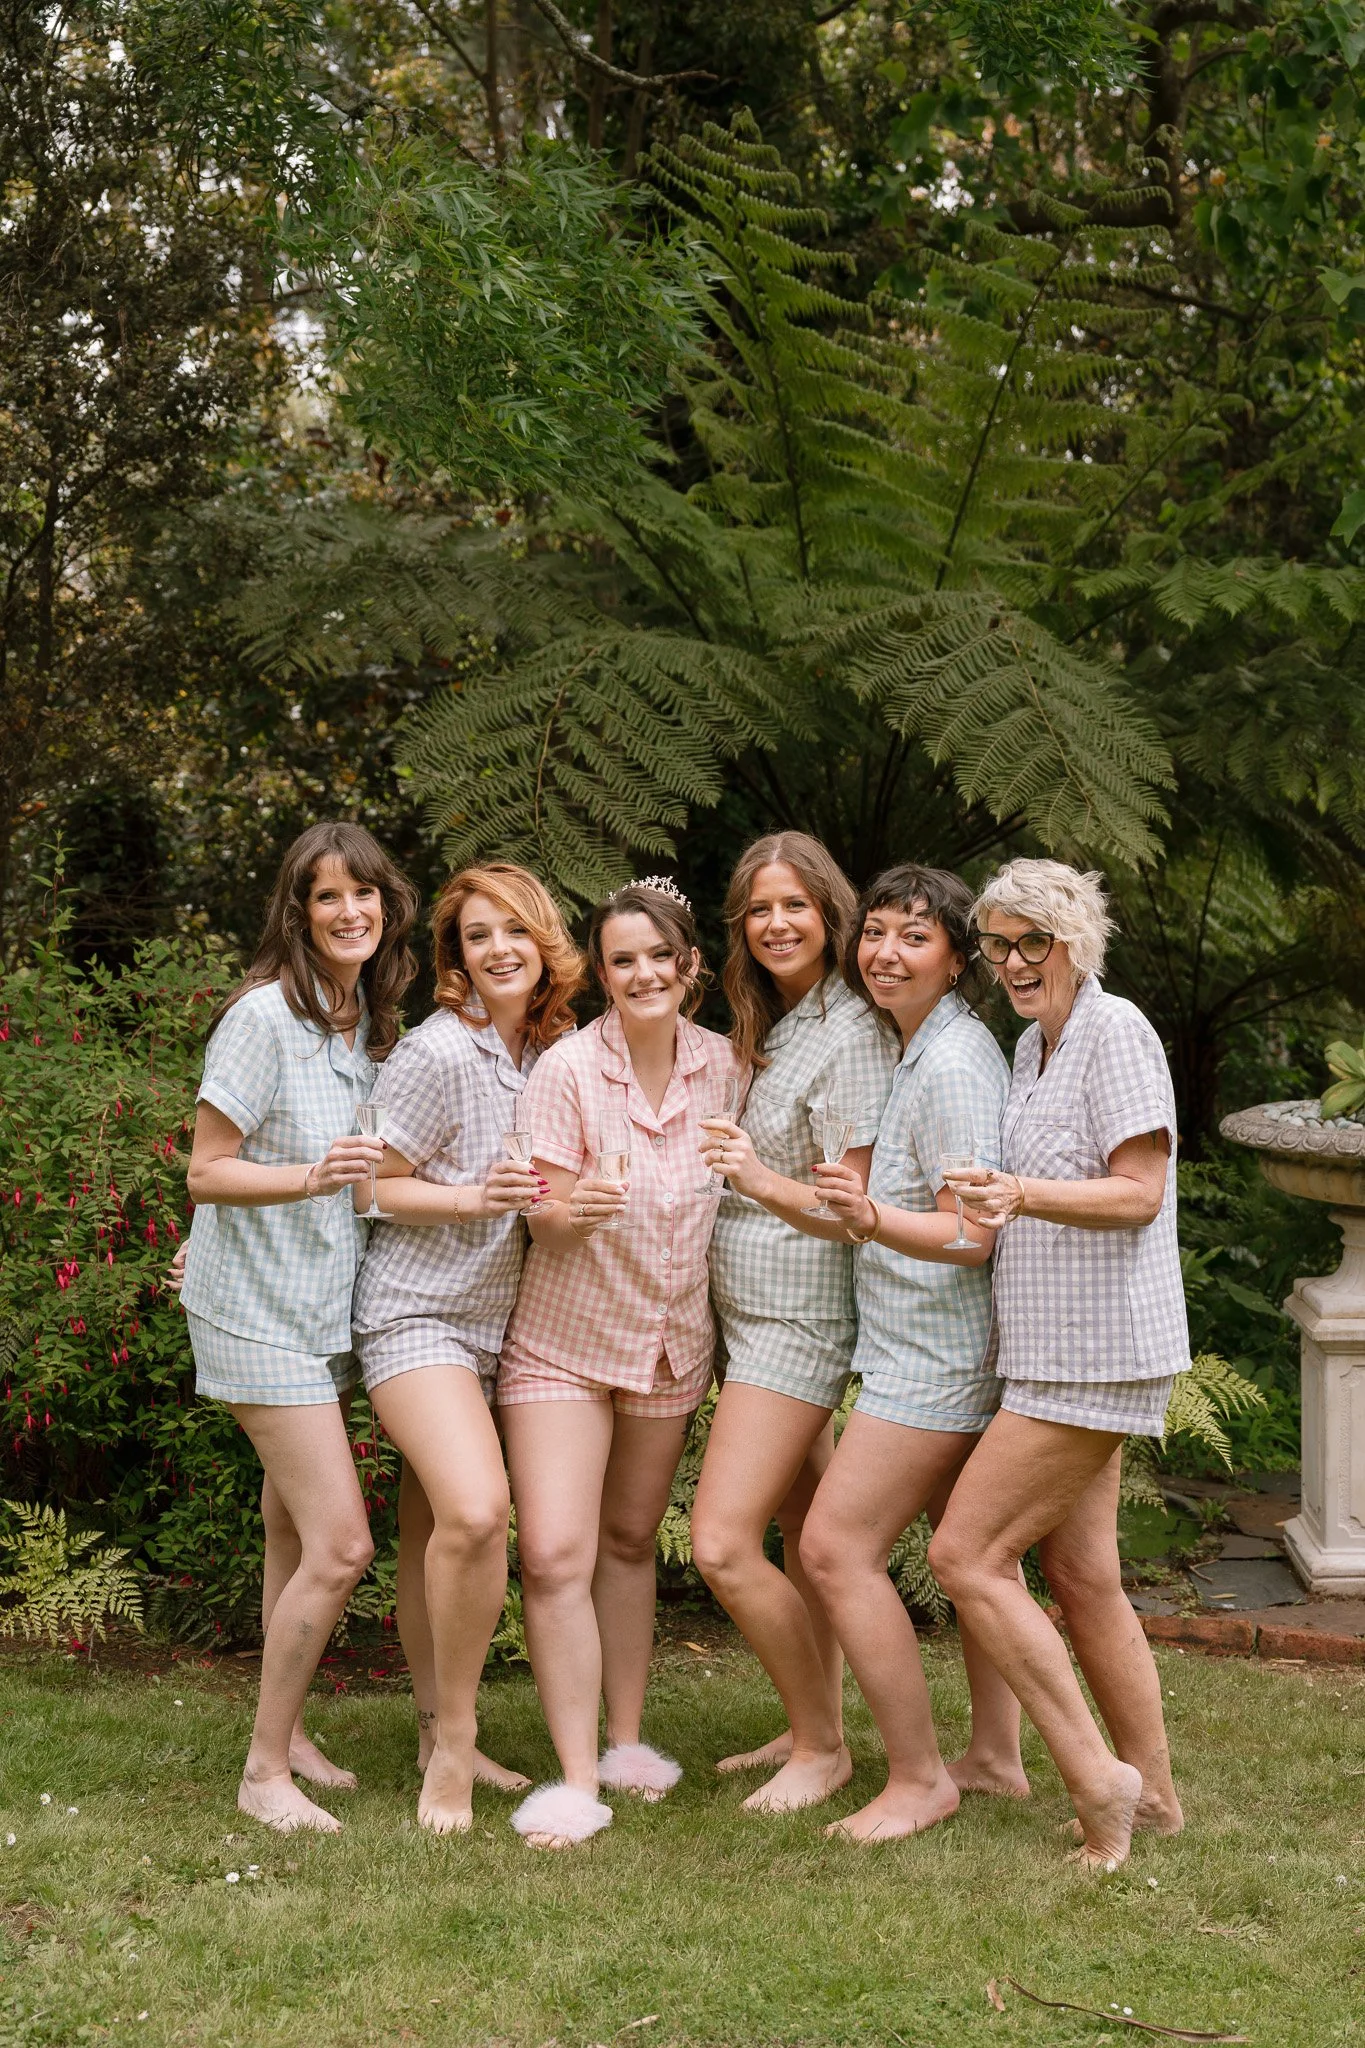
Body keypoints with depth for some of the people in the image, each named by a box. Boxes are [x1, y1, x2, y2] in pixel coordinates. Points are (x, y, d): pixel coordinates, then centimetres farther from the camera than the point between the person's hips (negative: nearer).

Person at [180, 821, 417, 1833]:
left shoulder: (371, 1018, 6)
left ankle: (287, 1731, 28)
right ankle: (265, 1773, 1)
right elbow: (206, 1174, -17)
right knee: (340, 1545, -11)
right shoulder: (265, 1016, -18)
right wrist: (312, 1177, -30)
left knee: (296, 1537, 15)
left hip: (325, 1306, 8)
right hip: (258, 1308, -7)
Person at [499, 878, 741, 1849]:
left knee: (630, 1541, 15)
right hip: (564, 1340, -3)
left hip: (672, 1341, 4)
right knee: (554, 1554, -13)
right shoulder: (569, 1068, -16)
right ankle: (577, 1778, -8)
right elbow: (545, 1216, -15)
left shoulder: (724, 1066, -4)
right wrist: (574, 1212, -34)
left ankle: (628, 1741, 28)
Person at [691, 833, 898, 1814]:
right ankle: (816, 1731, 26)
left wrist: (763, 1181, -33)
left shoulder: (850, 1035, -16)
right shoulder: (775, 1028, 12)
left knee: (723, 1543, -13)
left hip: (797, 1319, -9)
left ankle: (822, 1747, 1)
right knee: (804, 1535, 16)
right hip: (757, 1316, 9)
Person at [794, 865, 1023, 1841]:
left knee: (836, 1544, -10)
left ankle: (919, 1779, -3)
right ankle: (996, 1755, 27)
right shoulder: (921, 1049, 11)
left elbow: (973, 1234, -25)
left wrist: (872, 1219, -39)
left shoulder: (954, 1064, -19)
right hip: (948, 1353, 11)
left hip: (932, 1351, -11)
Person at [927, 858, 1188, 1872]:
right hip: (1058, 1350, 9)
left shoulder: (1115, 1030, -12)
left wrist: (1023, 1195, -31)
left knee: (966, 1554, -10)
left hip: (1096, 1350, -9)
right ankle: (1152, 1795, 22)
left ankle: (1097, 1776, -4)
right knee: (1081, 1577, 12)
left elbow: (1139, 1193, -19)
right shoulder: (1035, 1045, 16)